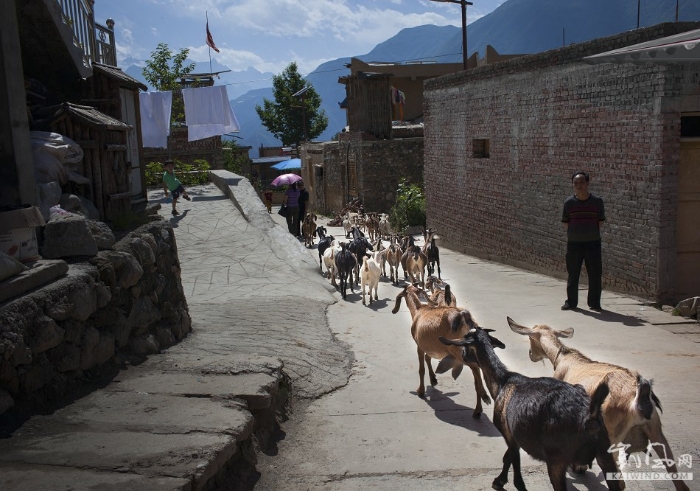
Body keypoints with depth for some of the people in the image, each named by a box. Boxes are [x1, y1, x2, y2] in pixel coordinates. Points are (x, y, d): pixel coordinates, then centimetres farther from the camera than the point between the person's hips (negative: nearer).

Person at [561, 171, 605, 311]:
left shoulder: (597, 201, -3)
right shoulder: (569, 202, -1)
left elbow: (600, 221, 6)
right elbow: (565, 222, 8)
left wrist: (591, 232, 3)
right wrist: (573, 233, 3)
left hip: (593, 243, 0)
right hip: (573, 243, 0)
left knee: (595, 274, 4)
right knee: (572, 274, 8)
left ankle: (594, 302, 16)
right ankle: (571, 301, 19)